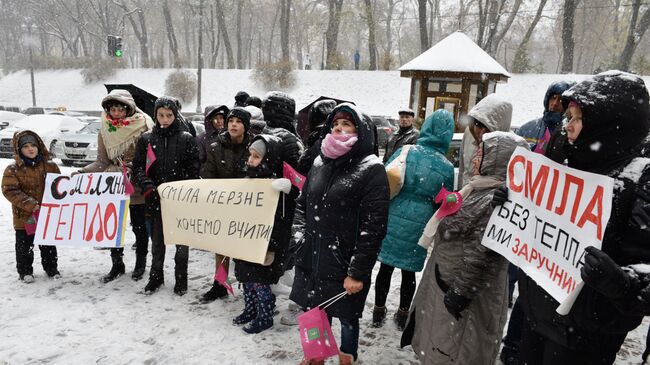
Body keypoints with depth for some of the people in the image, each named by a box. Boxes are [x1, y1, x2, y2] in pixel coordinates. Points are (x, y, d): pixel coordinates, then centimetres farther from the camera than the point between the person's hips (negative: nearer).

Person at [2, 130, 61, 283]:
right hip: (24, 216, -2)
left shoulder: (50, 166, 0)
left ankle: (51, 267, 29)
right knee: (24, 245, 8)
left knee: (48, 243, 14)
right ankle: (25, 271, 24)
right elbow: (9, 191, -13)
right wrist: (30, 205, -22)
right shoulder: (13, 169, -7)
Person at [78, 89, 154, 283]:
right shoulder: (105, 132, 4)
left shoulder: (143, 126, -10)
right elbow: (102, 162, 4)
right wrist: (83, 171, -8)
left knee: (139, 227, 10)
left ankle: (140, 263, 29)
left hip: (138, 188, -4)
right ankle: (117, 264, 26)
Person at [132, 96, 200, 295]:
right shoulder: (146, 139, 6)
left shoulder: (187, 139, -1)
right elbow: (138, 166, 4)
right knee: (157, 239, 15)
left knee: (182, 239, 6)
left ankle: (181, 278, 21)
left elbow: (194, 169, -3)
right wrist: (147, 186, -12)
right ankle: (156, 276, 31)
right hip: (155, 198, 2)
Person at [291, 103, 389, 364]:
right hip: (312, 260, 5)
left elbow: (374, 226, -15)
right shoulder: (320, 162, 8)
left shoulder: (371, 169, -11)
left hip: (345, 264, -5)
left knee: (347, 316, 12)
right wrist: (300, 243, 5)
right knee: (315, 310, 19)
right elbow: (302, 204, 15)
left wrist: (358, 271, -16)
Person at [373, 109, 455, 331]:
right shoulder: (446, 167, -5)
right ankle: (403, 315, 30)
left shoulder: (405, 152, -6)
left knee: (386, 267, 13)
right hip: (418, 226, 0)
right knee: (409, 271, 15)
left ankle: (379, 312, 28)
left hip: (392, 219, 1)